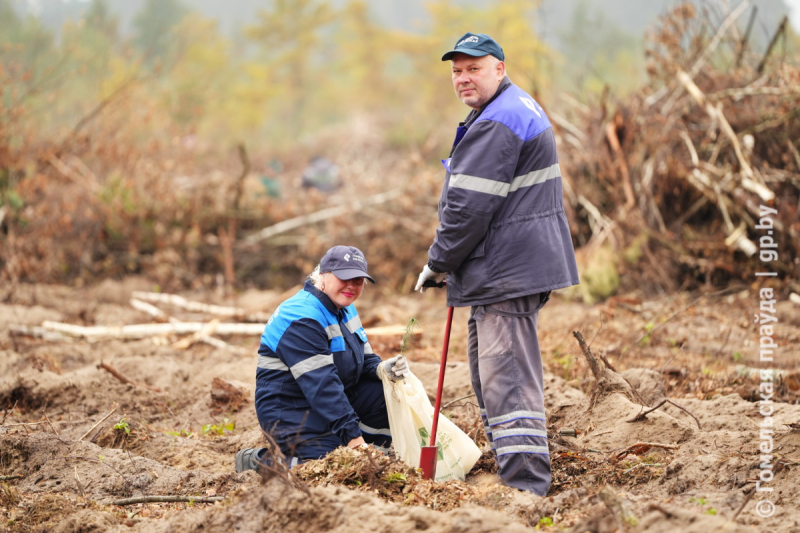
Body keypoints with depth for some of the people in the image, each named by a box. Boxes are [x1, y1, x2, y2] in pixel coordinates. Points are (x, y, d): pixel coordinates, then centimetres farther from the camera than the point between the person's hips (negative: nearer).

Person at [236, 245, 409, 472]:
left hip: (333, 400, 9)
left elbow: (364, 360, 12)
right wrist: (352, 435, -30)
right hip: (291, 409, -9)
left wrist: (384, 368, -14)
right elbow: (320, 383, -28)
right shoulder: (301, 319, -23)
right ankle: (259, 461, -6)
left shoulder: (344, 309, 9)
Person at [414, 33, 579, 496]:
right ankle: (514, 472, 30)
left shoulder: (497, 124, -17)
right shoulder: (522, 107, 19)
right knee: (488, 370, 20)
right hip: (520, 263, 12)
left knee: (508, 379, -12)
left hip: (508, 269, -12)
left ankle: (526, 489, -13)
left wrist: (438, 264, -8)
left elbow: (469, 208, -21)